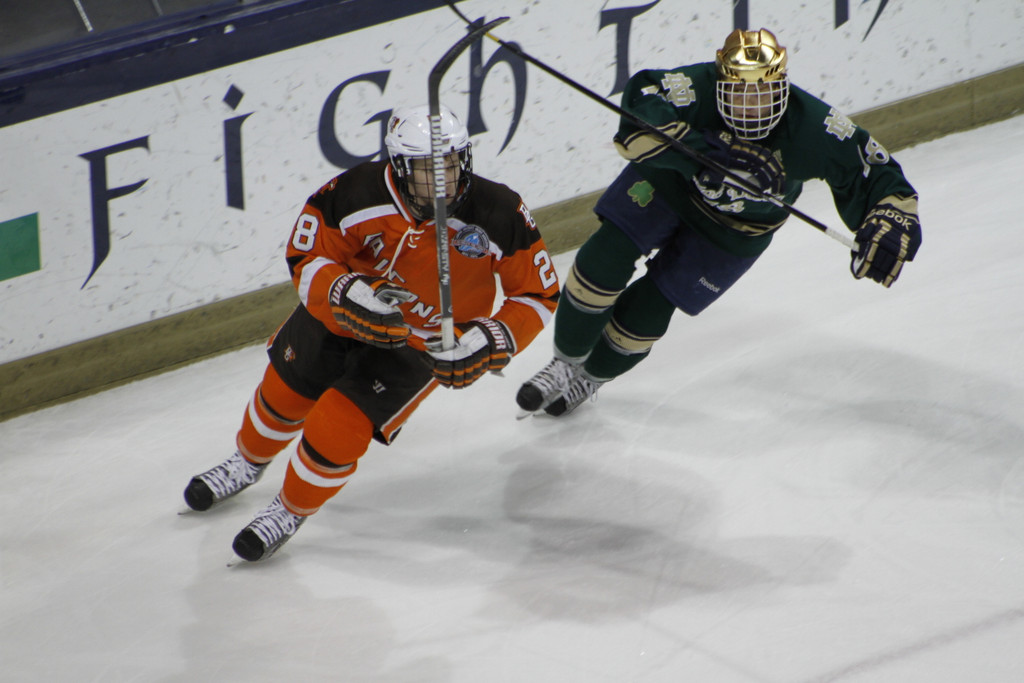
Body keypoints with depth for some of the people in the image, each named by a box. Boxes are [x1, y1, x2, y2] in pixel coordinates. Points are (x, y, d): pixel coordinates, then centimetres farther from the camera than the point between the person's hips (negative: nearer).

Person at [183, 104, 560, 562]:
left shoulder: (498, 215, -29)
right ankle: (249, 462, 56)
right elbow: (306, 256, -17)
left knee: (338, 426, -13)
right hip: (343, 312, 2)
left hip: (425, 341, -2)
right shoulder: (355, 194, -29)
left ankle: (292, 511, 17)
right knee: (285, 393, 20)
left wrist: (488, 344, -31)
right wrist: (349, 296, -36)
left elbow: (538, 293, -17)